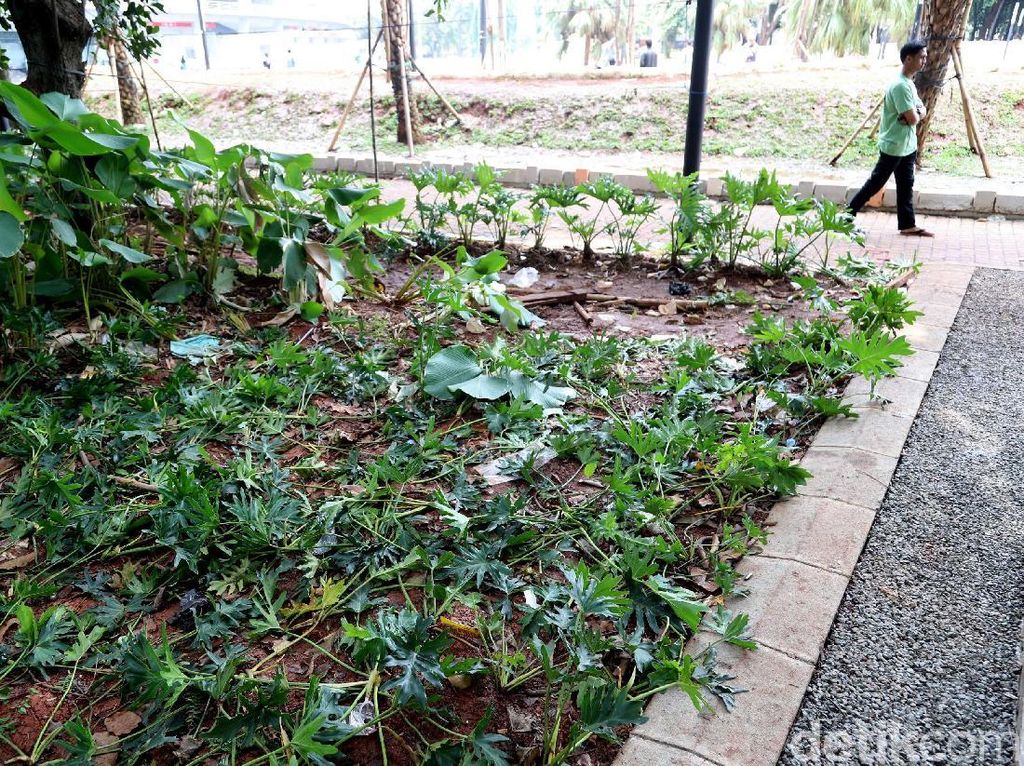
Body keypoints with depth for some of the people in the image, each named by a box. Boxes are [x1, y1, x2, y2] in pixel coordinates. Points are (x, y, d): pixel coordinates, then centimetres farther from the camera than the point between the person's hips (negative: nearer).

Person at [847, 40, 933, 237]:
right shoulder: (901, 86, -21)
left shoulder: (909, 83, 11)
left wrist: (915, 113, -10)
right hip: (894, 146, -9)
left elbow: (921, 111, 13)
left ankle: (908, 225, 15)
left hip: (907, 145, 9)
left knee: (906, 185, 10)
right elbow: (913, 119, -23)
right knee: (875, 183, -1)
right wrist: (917, 114, 0)